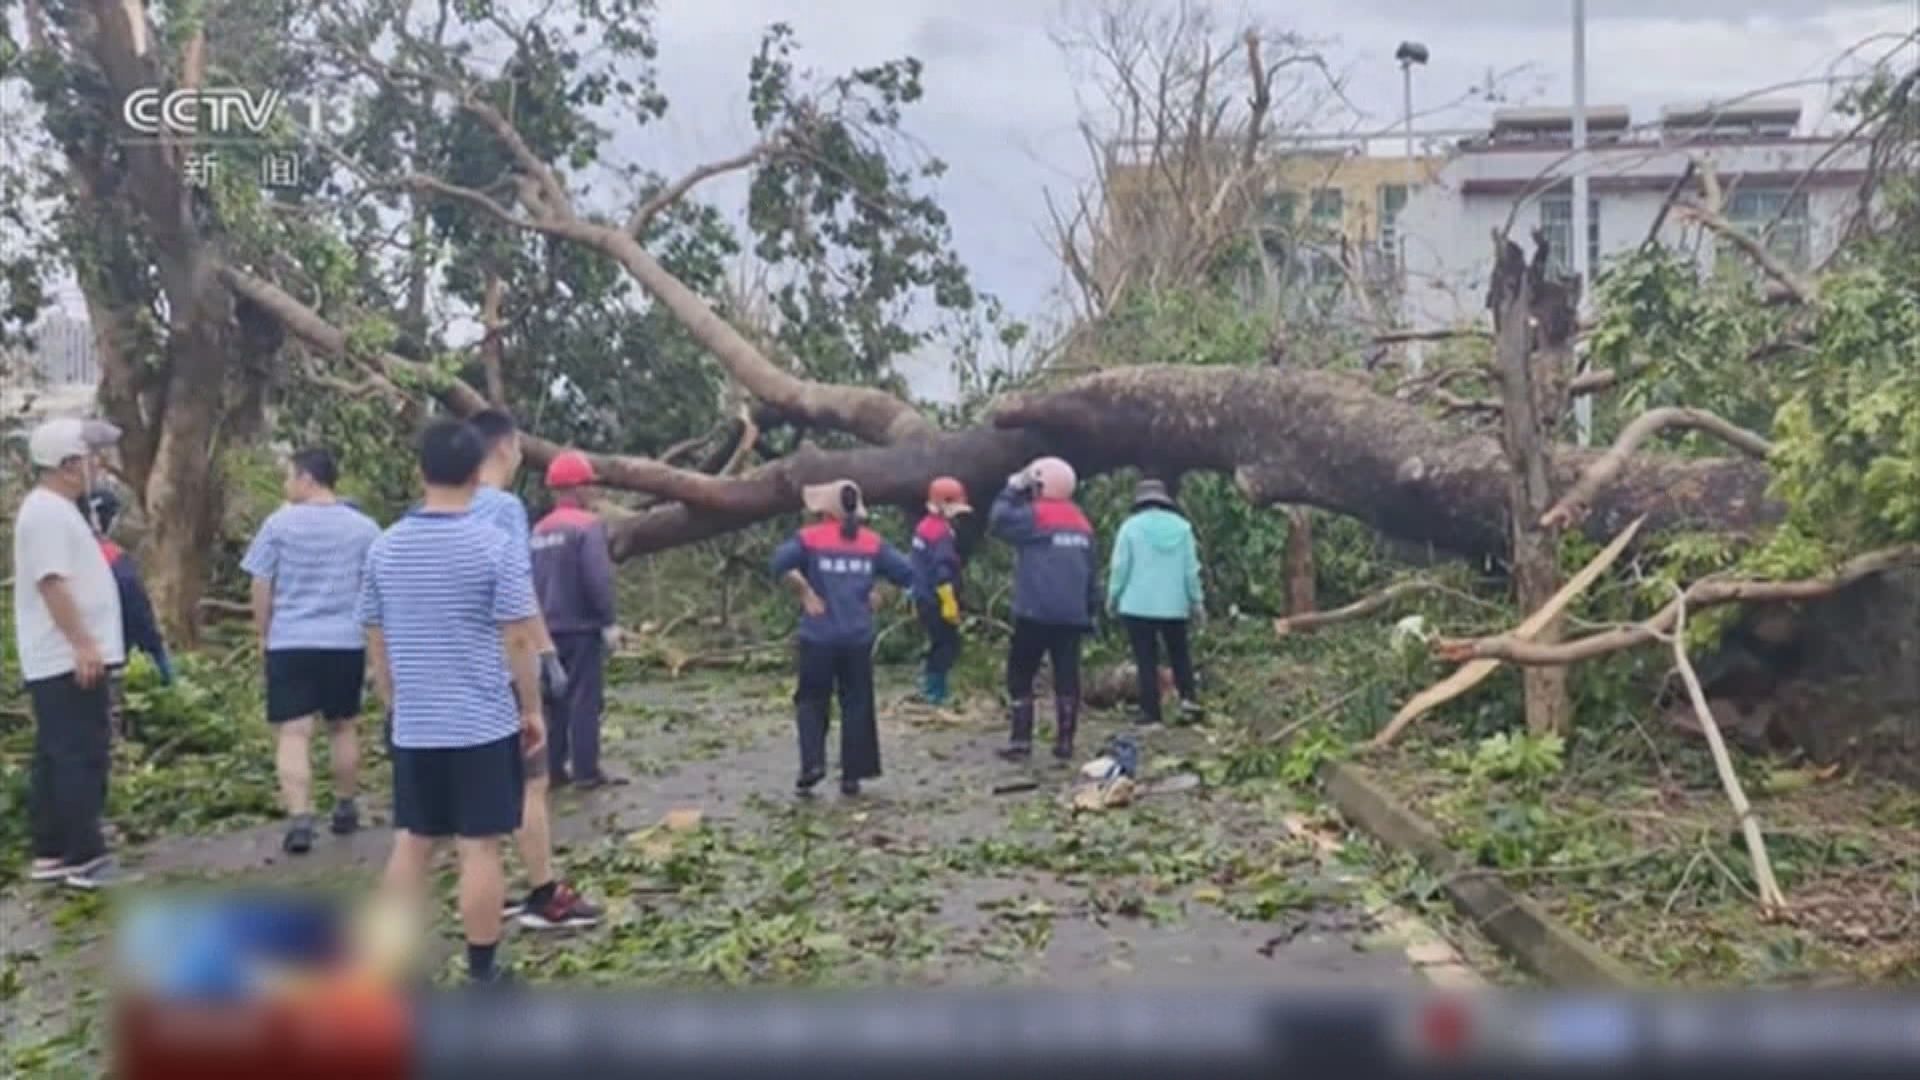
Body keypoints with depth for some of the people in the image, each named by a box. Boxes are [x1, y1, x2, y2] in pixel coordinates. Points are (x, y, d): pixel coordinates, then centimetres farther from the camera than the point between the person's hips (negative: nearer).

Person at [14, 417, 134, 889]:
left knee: (55, 760, 13)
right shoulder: (48, 512, -16)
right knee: (80, 759, -8)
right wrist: (82, 644, -26)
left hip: (63, 660, 11)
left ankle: (50, 854, 19)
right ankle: (85, 859, -5)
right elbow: (51, 583, -24)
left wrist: (84, 646, 25)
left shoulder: (56, 510, 17)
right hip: (69, 661, -11)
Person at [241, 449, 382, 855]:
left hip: (290, 643, -2)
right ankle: (345, 809, 27)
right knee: (343, 726, 17)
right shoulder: (364, 527, 2)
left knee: (293, 733, -3)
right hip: (347, 642, 2)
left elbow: (261, 586, 0)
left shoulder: (279, 523, -3)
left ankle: (300, 820, -14)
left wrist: (263, 634, 12)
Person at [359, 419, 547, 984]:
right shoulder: (496, 545, -11)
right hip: (485, 724, -5)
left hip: (413, 727, 5)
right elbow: (519, 640, -11)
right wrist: (532, 709, 0)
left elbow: (376, 641, 10)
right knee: (479, 847, 2)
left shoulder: (386, 547, 4)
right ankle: (481, 974, 10)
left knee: (411, 843, 14)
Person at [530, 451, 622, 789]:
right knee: (584, 699, -4)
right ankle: (586, 771, -3)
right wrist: (608, 621, -14)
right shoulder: (588, 525, -12)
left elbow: (528, 581, 14)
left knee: (554, 699, 11)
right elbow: (597, 578, -20)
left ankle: (553, 769, 13)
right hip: (581, 626, -7)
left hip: (547, 628, 7)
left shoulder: (539, 531, 11)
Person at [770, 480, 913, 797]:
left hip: (819, 636, -2)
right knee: (856, 704, 10)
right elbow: (906, 574, -1)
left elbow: (780, 563, -19)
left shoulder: (811, 538, -3)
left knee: (811, 700, 11)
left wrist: (805, 593, -8)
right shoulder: (873, 542, 4)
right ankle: (852, 775, 11)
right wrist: (874, 596, 8)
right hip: (858, 637, 2)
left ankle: (813, 763, -4)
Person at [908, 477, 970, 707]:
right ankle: (934, 694, 1)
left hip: (924, 599, 10)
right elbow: (943, 573, -25)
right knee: (947, 646, -1)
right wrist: (950, 603, -22)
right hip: (937, 602, -10)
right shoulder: (942, 533, -20)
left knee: (938, 644, 18)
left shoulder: (924, 527, 11)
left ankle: (929, 690, 23)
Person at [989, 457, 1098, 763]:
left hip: (1036, 612, -6)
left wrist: (1012, 489, 2)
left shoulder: (1035, 515, -7)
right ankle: (1064, 741, 7)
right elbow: (1091, 571, 17)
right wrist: (1090, 609, 22)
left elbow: (998, 521, -8)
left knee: (1020, 676, 3)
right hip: (1072, 614, 6)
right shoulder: (1081, 522, 14)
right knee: (1067, 676, 6)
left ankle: (1020, 741, 0)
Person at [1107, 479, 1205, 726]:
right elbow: (1191, 568, 3)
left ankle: (1151, 710, 2)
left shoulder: (1131, 526, -5)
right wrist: (1196, 599, 12)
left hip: (1138, 604, -2)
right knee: (1179, 652, 18)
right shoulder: (1182, 526, 2)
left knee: (1147, 659, 2)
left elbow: (1120, 567, -5)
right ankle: (1188, 696, 3)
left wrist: (1113, 597, 7)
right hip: (1174, 604, 2)